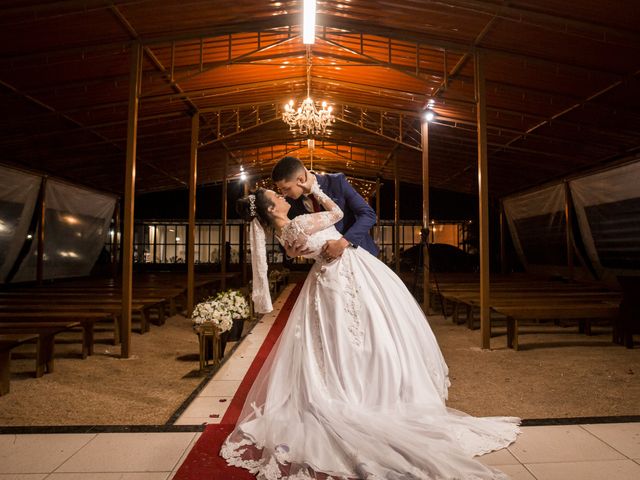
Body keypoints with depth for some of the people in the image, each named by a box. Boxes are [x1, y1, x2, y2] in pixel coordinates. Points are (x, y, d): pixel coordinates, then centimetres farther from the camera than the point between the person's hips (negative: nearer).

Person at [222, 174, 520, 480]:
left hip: (331, 274, 9)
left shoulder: (283, 231, 3)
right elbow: (337, 213, -10)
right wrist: (314, 189, -3)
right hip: (349, 272, -9)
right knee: (374, 336, 3)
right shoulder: (298, 225, -23)